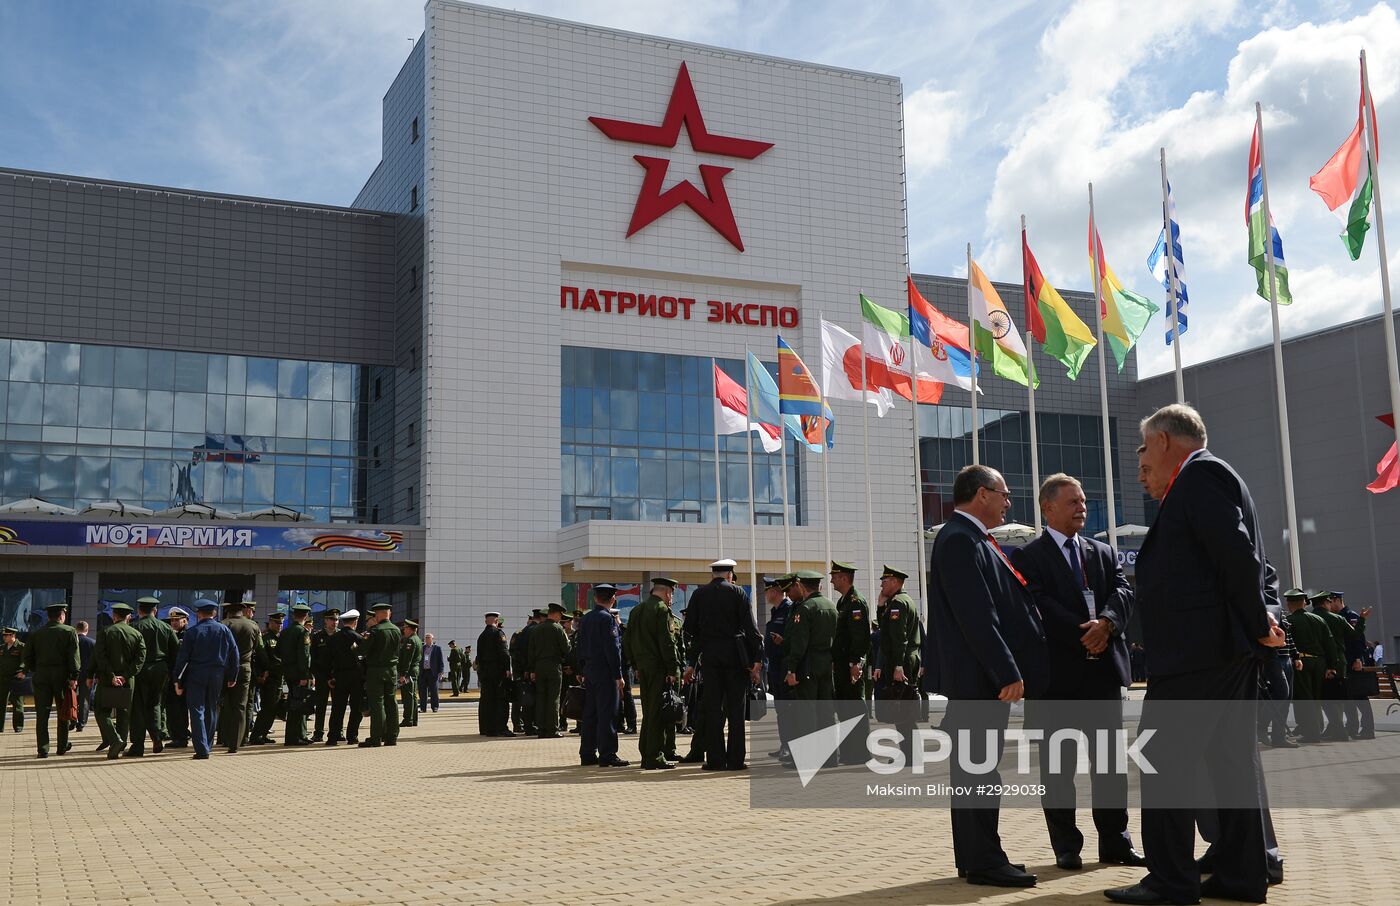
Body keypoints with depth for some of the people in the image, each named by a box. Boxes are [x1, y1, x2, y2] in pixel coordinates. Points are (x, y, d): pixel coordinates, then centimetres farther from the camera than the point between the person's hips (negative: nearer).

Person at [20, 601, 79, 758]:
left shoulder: (35, 633, 7)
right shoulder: (69, 632, -2)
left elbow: (27, 656, 8)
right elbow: (74, 656, -9)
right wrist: (74, 677, -9)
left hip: (41, 676, 2)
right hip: (62, 676, -2)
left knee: (42, 714, 2)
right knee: (63, 712, 11)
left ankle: (43, 749, -3)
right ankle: (62, 746, 18)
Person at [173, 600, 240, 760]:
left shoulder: (192, 631, -5)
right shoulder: (224, 630, 3)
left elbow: (182, 657, -6)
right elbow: (235, 655, 4)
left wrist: (178, 680, 0)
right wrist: (232, 677, 13)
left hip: (196, 676, -3)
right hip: (217, 676, 3)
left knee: (197, 711, -2)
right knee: (210, 710, 16)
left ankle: (202, 750, -11)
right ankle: (207, 745, 24)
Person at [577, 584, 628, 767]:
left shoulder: (586, 618, 12)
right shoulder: (606, 618, -13)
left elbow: (581, 647, 15)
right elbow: (612, 648, -16)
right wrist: (618, 675, -13)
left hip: (589, 671, 8)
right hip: (605, 672, -8)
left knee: (590, 713, 10)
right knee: (607, 713, -6)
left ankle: (587, 754, 14)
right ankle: (607, 755, -6)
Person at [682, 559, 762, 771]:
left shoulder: (699, 594, 5)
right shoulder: (738, 593, -1)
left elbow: (689, 628, 5)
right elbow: (750, 627, -6)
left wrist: (691, 662, 12)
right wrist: (756, 659, -4)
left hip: (709, 655, 2)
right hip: (735, 655, -2)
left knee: (712, 708, 4)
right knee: (735, 708, 2)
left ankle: (715, 759, 4)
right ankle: (735, 759, 2)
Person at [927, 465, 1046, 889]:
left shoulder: (972, 539, 18)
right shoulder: (959, 540, -15)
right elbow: (976, 616, -21)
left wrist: (1011, 670, 17)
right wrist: (1008, 673, -21)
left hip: (989, 677, 11)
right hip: (979, 678, -11)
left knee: (976, 769, 13)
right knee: (978, 769, -5)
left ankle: (977, 858, 19)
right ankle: (983, 862, 0)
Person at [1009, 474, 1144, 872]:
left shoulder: (1103, 553, 17)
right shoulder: (1029, 557, -1)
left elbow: (1123, 591, 3)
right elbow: (1039, 605, -13)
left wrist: (1106, 622, -17)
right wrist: (1084, 635, -18)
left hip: (1104, 669, 5)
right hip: (1058, 673, -5)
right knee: (1057, 763, 2)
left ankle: (1115, 842, 15)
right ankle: (1066, 846, 9)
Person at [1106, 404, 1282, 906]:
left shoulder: (1199, 473, -10)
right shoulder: (1206, 478, 21)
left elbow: (1237, 553, -19)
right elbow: (1245, 559, 21)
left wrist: (1257, 625, -13)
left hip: (1196, 647, -10)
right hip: (1225, 647, 10)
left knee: (1164, 760, -6)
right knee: (1231, 759, 11)